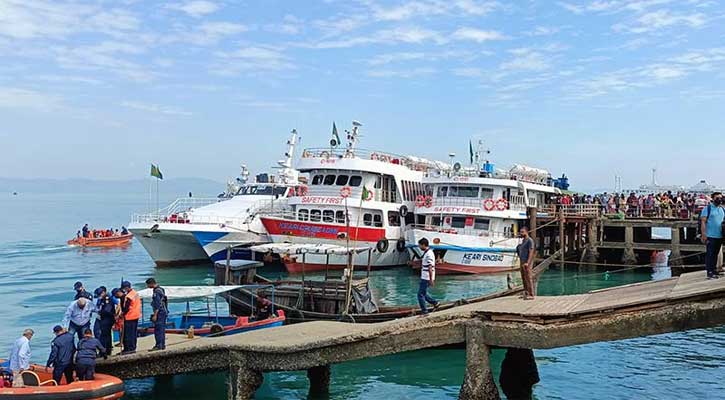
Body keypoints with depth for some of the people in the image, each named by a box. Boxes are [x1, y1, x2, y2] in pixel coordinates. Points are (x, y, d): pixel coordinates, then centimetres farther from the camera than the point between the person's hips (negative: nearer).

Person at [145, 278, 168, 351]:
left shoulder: (156, 292, -16)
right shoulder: (161, 289, 14)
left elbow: (157, 305, -21)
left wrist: (155, 315, -21)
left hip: (160, 313, -10)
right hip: (164, 312, 10)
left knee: (158, 330, -7)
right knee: (162, 329, 12)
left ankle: (158, 345, -7)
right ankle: (162, 345, 16)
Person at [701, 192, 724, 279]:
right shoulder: (707, 208, -4)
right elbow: (703, 221, -9)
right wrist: (704, 235, -15)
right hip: (710, 236, -6)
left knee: (715, 254, 11)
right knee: (709, 254, -4)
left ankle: (714, 271, 19)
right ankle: (709, 272, -1)